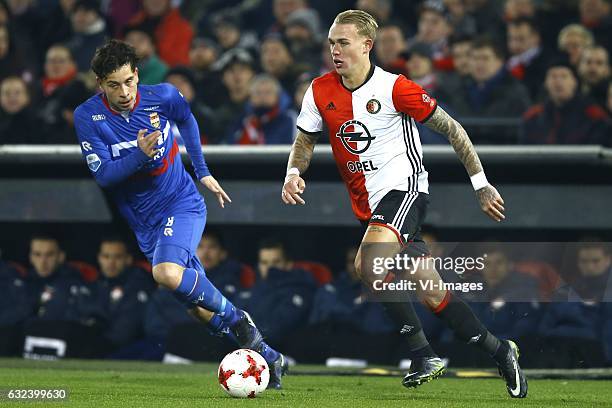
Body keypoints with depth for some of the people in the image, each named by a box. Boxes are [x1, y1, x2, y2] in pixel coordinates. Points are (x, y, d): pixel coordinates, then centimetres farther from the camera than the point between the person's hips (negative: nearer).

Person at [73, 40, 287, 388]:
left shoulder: (163, 97, -11)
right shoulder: (87, 117, -12)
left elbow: (187, 121, 12)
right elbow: (103, 175, -15)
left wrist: (203, 172, 16)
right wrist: (139, 155, -32)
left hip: (182, 203, -3)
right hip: (144, 222, 3)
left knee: (167, 273, -32)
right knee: (199, 307, 5)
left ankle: (237, 319, -11)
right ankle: (267, 356, 21)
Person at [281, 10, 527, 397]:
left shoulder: (394, 88, -12)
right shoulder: (321, 91, 3)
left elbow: (451, 128, -5)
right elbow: (305, 140, 16)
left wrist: (481, 184, -4)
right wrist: (294, 173, -6)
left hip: (403, 187, -6)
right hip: (367, 203, 6)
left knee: (368, 263, -30)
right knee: (431, 292, 5)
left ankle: (424, 352, -20)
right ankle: (499, 351, 19)